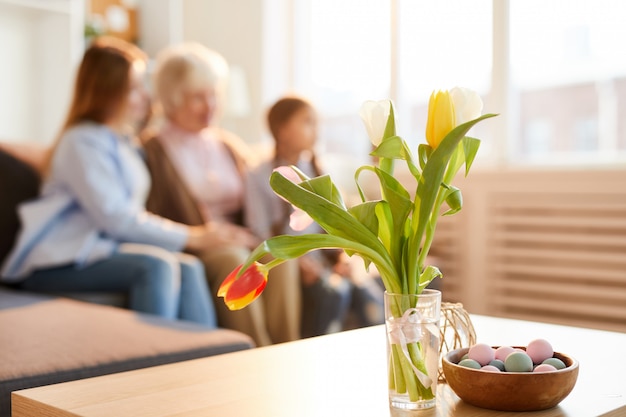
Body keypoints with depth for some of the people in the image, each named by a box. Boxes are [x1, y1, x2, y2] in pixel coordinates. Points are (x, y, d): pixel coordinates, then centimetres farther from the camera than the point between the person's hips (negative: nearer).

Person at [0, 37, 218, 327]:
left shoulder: (126, 142, 20)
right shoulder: (82, 142, -8)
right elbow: (115, 217, -16)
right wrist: (189, 237, -13)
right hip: (61, 264, -7)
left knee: (189, 268, -20)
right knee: (157, 265, -31)